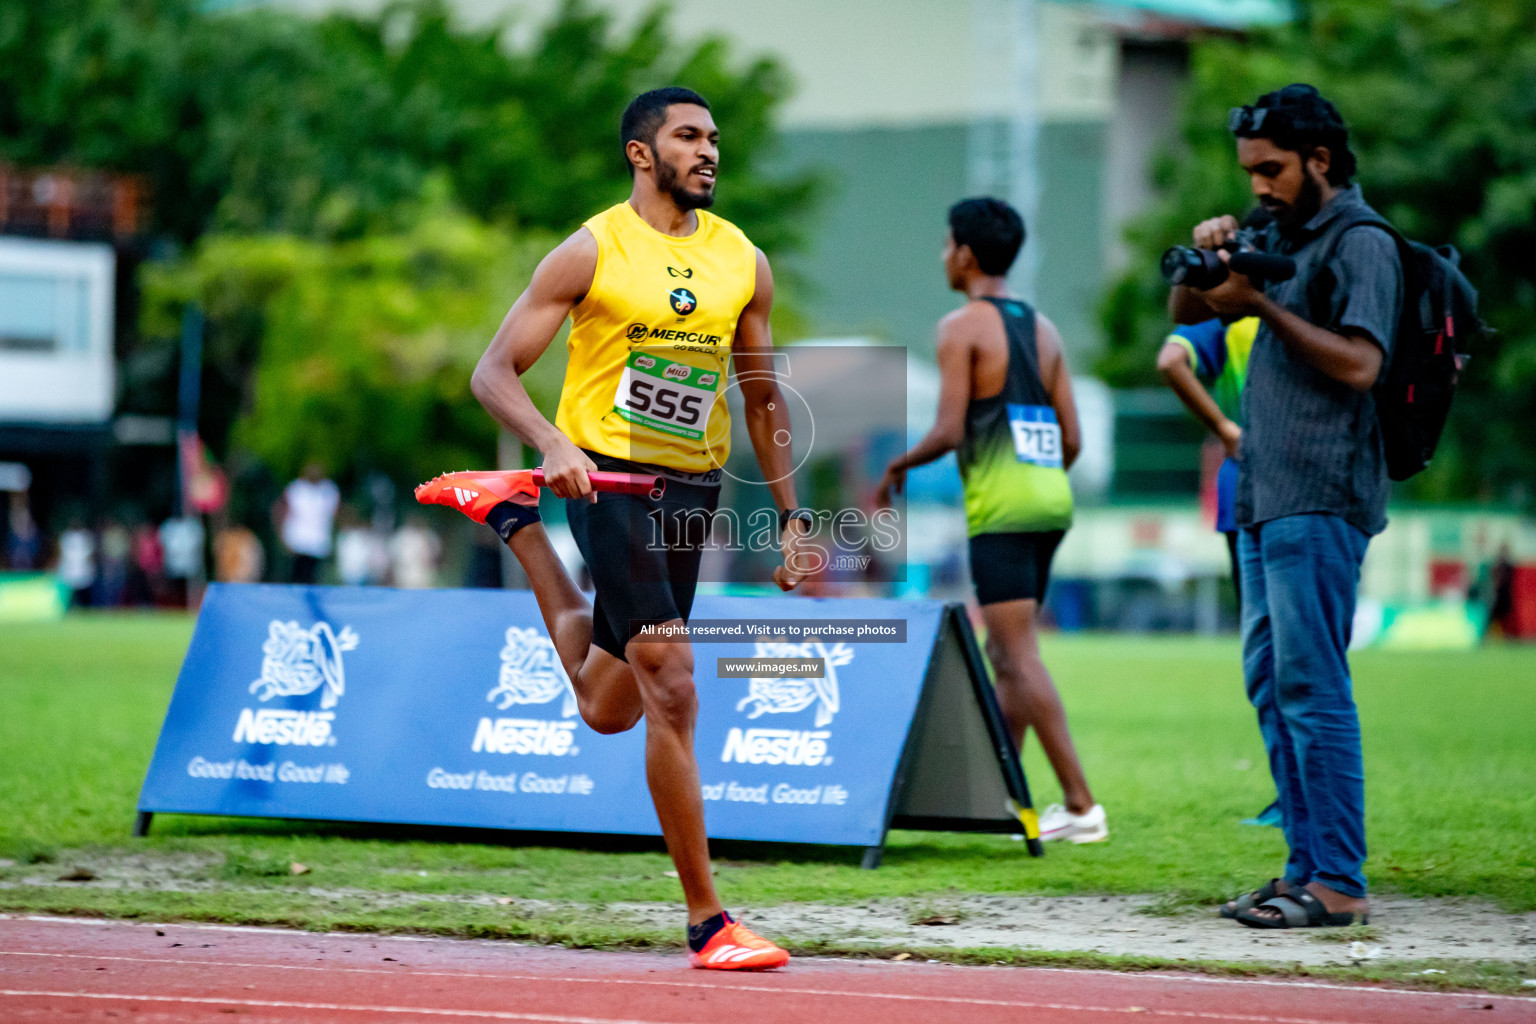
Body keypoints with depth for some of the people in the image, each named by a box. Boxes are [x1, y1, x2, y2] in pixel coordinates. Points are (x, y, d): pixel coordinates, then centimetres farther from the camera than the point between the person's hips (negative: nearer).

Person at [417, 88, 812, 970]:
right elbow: (495, 373, -7)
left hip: (695, 490, 6)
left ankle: (511, 513, 39)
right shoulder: (594, 252, -6)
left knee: (608, 709, 16)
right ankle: (708, 922, -10)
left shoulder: (744, 262, 8)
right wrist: (554, 444, -25)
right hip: (609, 476, -6)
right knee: (672, 688, -16)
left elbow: (764, 397, 17)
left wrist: (791, 517, 10)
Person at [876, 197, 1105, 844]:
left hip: (1000, 503, -8)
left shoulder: (962, 327, -5)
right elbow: (1071, 438, 14)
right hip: (1052, 498, 8)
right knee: (1004, 653, 17)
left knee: (1021, 658, -8)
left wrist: (900, 464, 4)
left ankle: (1081, 806, -13)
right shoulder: (1042, 329, 16)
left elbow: (949, 431, -12)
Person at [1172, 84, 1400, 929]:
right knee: (1269, 680, 10)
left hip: (1319, 499, -9)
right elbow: (1185, 315, 22)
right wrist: (1204, 262, 1)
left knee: (1310, 684, -11)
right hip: (1266, 493, 9)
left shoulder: (1361, 242, -8)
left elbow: (1359, 363, -18)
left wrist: (1261, 304, -17)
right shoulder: (1282, 235, 18)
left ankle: (1338, 884, -11)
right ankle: (1308, 867, 14)